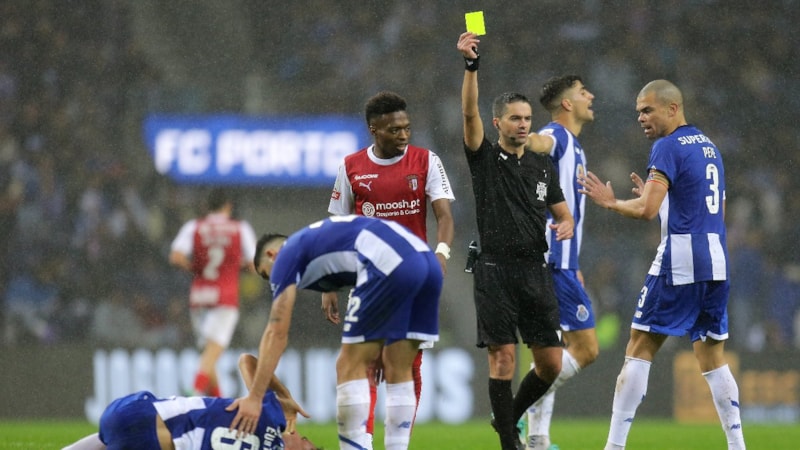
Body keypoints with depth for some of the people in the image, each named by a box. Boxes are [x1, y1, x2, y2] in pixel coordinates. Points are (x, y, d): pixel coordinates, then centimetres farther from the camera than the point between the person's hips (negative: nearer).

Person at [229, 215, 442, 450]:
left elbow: (277, 333, 10)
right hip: (428, 257, 8)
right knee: (398, 372, 16)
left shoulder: (287, 256, 16)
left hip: (390, 263, -8)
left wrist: (254, 397, 9)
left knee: (350, 368, 4)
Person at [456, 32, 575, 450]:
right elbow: (469, 112, -13)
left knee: (550, 363, 1)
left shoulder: (544, 166, 14)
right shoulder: (485, 158, 2)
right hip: (496, 269, -4)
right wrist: (471, 65, -26)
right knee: (502, 356, -8)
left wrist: (565, 225, -4)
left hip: (535, 270, 4)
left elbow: (563, 213, 20)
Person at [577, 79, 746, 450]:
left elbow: (646, 211, -15)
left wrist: (610, 202, 2)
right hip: (716, 263, 8)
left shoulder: (668, 148, -7)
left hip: (678, 264, -8)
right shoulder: (709, 146, 18)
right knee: (712, 356, 11)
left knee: (640, 349, -3)